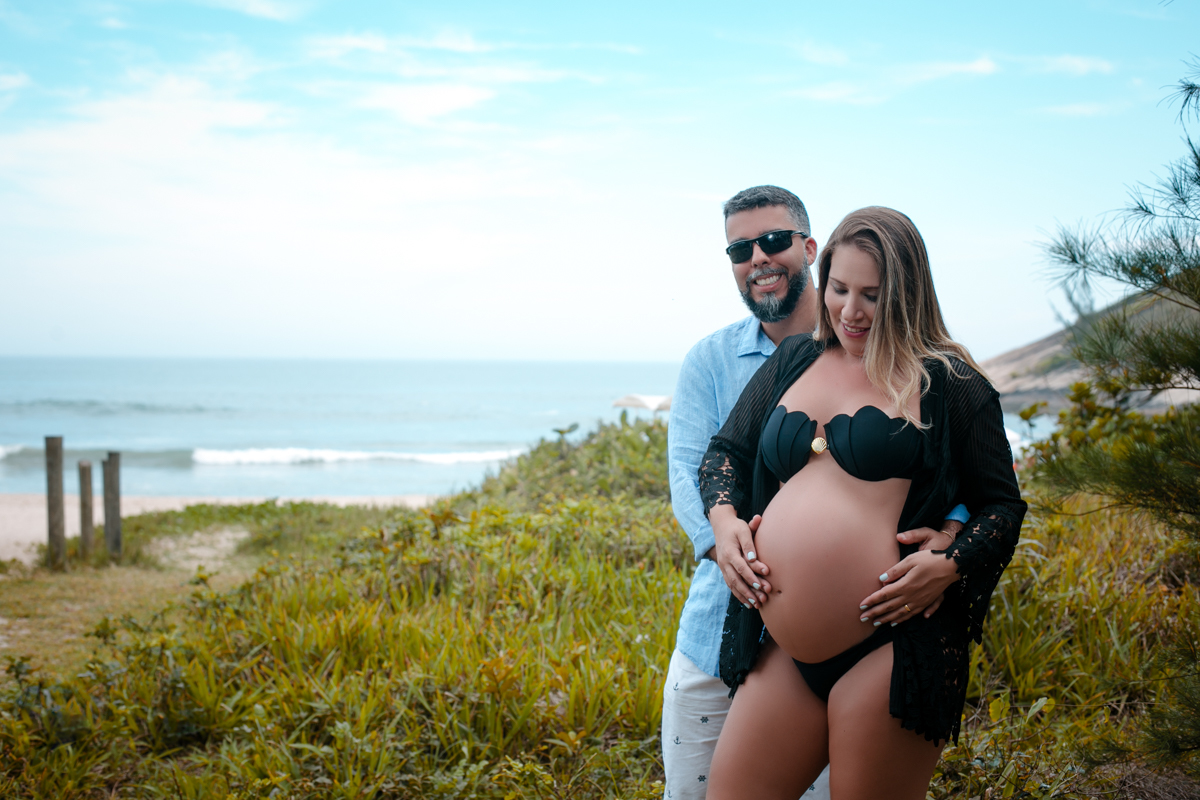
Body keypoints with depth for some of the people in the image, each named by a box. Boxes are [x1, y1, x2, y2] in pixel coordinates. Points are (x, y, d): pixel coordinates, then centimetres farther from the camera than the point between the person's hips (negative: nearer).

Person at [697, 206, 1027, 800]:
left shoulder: (948, 383, 1)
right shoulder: (793, 361, 15)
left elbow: (1002, 505, 5)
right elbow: (726, 451, 22)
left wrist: (949, 565, -13)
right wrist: (724, 517, 2)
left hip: (892, 647, -5)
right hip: (784, 650, 5)